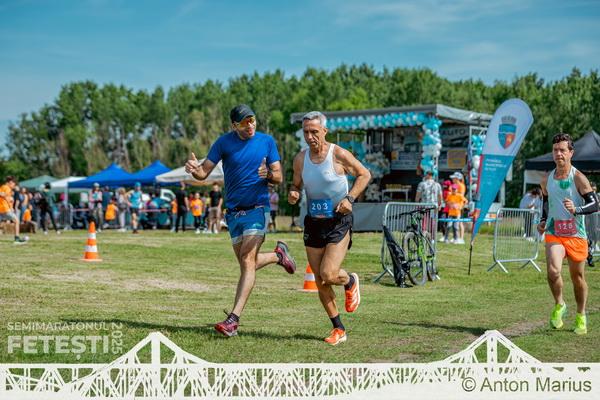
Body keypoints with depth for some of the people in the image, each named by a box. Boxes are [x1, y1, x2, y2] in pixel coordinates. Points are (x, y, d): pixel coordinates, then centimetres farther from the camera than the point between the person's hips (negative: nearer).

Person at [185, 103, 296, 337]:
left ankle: (233, 319, -19)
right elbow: (204, 172, -2)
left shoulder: (267, 141, 1)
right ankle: (278, 255, 40)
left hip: (257, 209, -3)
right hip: (233, 211, 3)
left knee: (247, 261, -17)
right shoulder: (224, 142, 1)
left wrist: (268, 174, -19)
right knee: (247, 264, 10)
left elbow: (279, 178, 4)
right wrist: (194, 169, -25)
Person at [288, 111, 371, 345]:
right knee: (320, 281, 5)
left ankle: (350, 282, 19)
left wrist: (349, 198, -13)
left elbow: (364, 174, 0)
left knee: (329, 275, -18)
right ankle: (338, 329, 20)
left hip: (338, 222, -5)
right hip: (313, 222, 5)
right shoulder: (300, 159, 2)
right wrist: (293, 194, -9)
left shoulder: (339, 155, -11)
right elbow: (296, 184, 15)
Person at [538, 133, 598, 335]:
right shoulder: (546, 180, 5)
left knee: (577, 277, 10)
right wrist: (543, 220, 7)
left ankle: (581, 316, 32)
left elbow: (594, 204, -14)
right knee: (553, 271, -22)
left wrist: (576, 209, -32)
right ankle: (559, 305, 4)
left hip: (576, 235, -2)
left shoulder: (578, 178, -9)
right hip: (553, 234, 2)